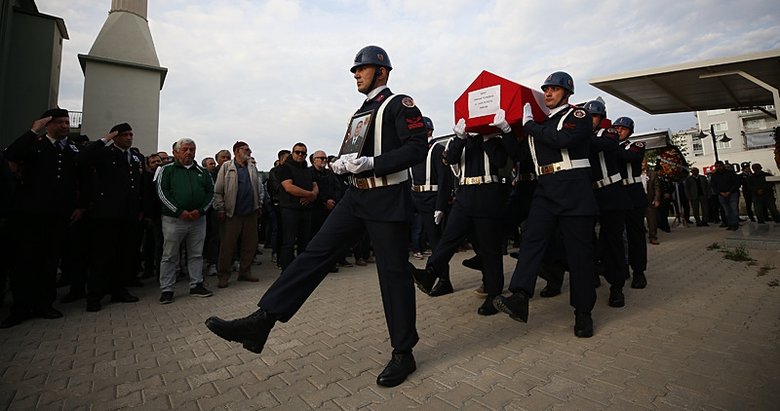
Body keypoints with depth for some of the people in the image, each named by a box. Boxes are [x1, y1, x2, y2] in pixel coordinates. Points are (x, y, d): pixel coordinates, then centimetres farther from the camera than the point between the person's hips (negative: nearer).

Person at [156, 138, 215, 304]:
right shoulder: (167, 170, 4)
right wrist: (179, 211, -14)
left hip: (198, 219, 3)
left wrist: (201, 210, -6)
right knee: (169, 256, 4)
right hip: (173, 219, -3)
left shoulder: (202, 171, 13)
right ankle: (166, 290, 14)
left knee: (196, 254, 10)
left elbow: (211, 192, 9)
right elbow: (162, 192, -6)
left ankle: (196, 285, 21)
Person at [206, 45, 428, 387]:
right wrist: (342, 164, 6)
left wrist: (370, 164, -21)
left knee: (394, 273, -1)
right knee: (316, 252, -1)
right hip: (355, 196, 8)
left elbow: (416, 149, -15)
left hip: (387, 200, -7)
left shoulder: (400, 104, -2)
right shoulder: (362, 111, 22)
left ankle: (403, 355, 15)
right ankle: (261, 322, 2)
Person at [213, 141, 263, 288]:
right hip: (232, 214, -5)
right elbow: (218, 191, -2)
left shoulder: (252, 168, 15)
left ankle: (245, 272, 22)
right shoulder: (226, 167, 1)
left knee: (250, 244, 8)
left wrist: (259, 205, 11)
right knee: (227, 245, 0)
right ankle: (223, 276, 11)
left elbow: (259, 189, 18)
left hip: (251, 213, 5)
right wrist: (220, 209, -7)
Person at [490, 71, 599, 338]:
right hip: (545, 189, 5)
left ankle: (583, 312, 12)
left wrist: (529, 125, -10)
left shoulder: (578, 115, 3)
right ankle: (520, 298, -20)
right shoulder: (539, 121, 20)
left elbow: (563, 139, -19)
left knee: (579, 250, 0)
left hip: (573, 189, -4)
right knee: (532, 239, -13)